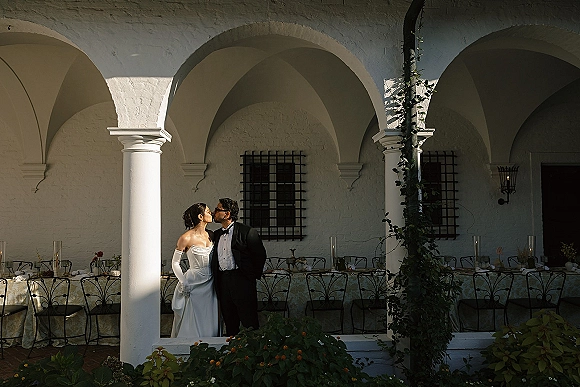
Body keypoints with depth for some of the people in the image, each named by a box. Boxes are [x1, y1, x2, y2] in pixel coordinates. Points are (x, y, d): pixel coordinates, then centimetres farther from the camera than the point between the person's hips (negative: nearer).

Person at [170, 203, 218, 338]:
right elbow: (175, 263, -5)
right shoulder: (186, 238, -9)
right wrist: (184, 283, -10)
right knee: (192, 323, 2)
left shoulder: (211, 235, 7)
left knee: (209, 323, 9)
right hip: (194, 284, -5)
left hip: (210, 284, 5)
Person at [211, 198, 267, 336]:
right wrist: (217, 279, 12)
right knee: (229, 320, 12)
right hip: (223, 281, 6)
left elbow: (260, 255, -3)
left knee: (249, 319, -1)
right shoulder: (216, 234, 15)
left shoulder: (247, 231, -6)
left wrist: (254, 275, -1)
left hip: (242, 280, -6)